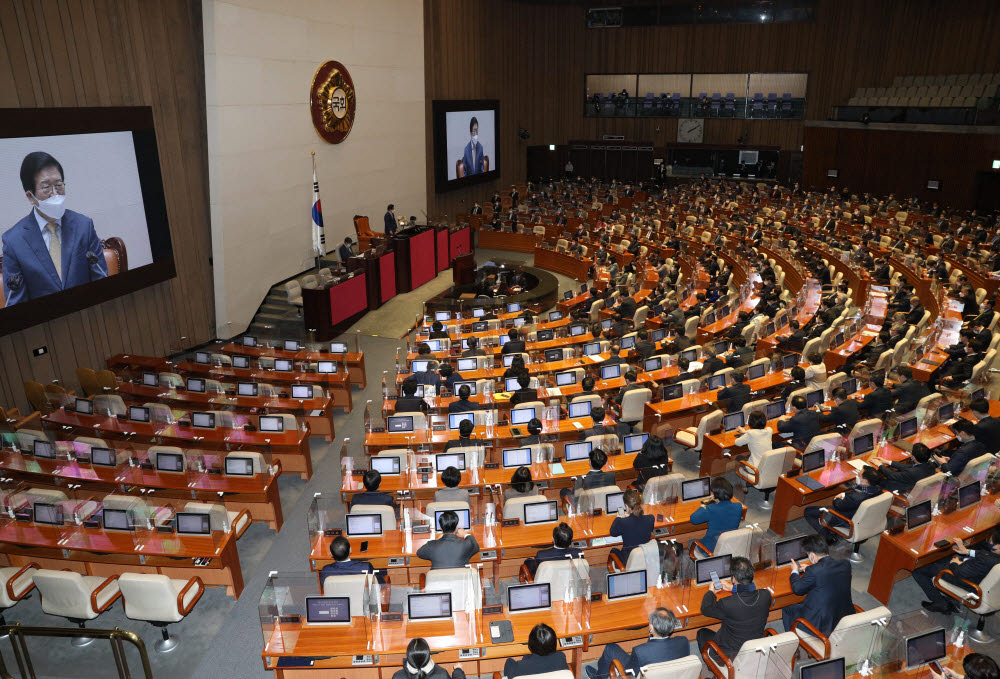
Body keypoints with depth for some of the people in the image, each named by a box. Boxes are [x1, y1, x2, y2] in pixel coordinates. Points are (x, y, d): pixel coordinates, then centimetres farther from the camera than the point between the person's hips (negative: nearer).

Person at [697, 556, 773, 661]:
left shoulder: (727, 604, -34)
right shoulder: (766, 596, -22)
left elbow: (705, 609, -13)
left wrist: (711, 591, 5)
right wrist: (734, 588, 16)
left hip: (731, 654, -5)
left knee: (702, 633, 21)